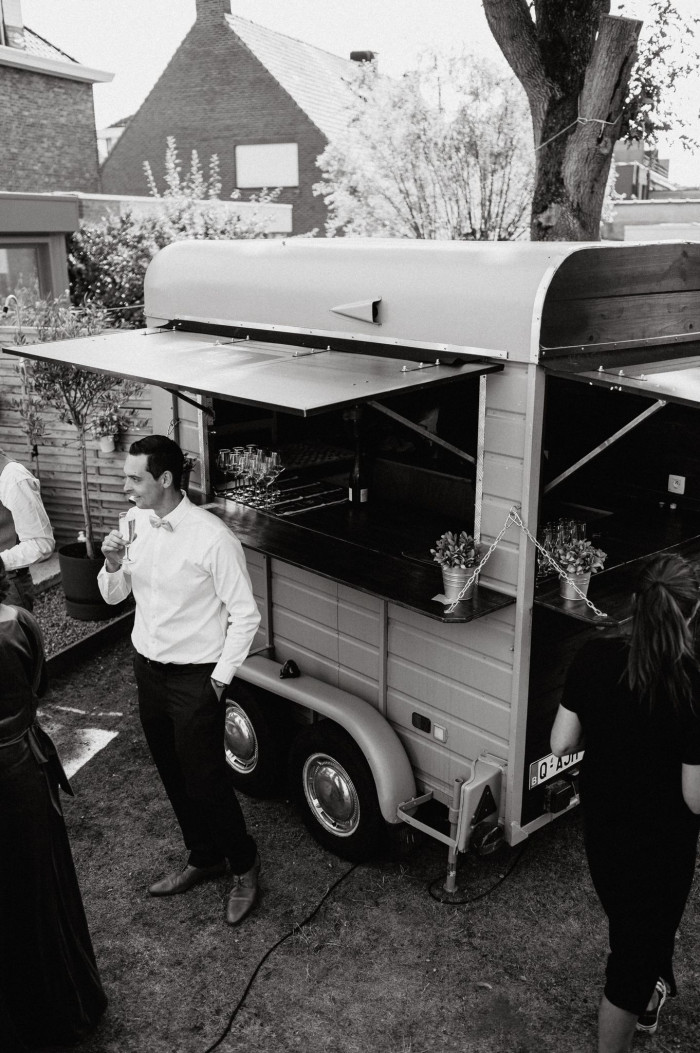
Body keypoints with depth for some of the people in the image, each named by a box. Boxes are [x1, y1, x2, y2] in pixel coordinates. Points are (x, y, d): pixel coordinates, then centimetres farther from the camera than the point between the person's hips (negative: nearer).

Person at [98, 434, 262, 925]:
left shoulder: (212, 537, -22)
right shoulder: (136, 523, -2)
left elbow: (245, 615, -15)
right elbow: (114, 595, 9)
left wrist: (220, 678, -12)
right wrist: (113, 566, -12)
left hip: (194, 679, -7)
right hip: (148, 669, 7)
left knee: (206, 781, 3)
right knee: (174, 776, 19)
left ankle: (245, 865, 27)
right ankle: (204, 858, 39)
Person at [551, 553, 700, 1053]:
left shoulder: (595, 657, -17)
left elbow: (562, 743, -9)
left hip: (600, 825, 5)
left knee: (632, 921, 32)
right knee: (637, 943, 17)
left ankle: (648, 997, 60)